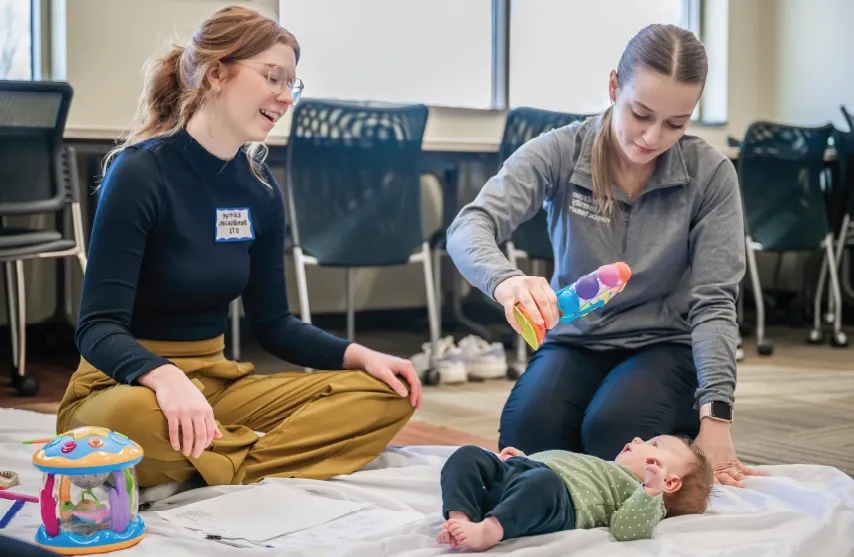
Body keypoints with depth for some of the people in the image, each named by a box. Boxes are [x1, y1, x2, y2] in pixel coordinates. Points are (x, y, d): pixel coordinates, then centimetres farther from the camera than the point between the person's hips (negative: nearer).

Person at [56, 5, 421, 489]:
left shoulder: (260, 190, 4)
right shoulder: (140, 174, -14)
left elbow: (273, 323, 11)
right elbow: (99, 328, -20)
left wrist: (359, 354, -5)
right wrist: (166, 377, -40)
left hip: (216, 384, 6)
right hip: (127, 386, -6)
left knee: (385, 395, -8)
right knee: (131, 418, -42)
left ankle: (209, 469, -20)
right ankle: (270, 455, -15)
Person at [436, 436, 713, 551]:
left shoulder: (643, 492, 14)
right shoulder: (604, 471, 41)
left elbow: (627, 529, -10)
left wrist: (651, 490, -19)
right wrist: (521, 460, 38)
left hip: (559, 505, -9)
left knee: (543, 482, -41)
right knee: (469, 455, -8)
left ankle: (488, 530, -49)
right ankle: (461, 518, -28)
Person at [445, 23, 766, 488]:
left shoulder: (711, 173, -11)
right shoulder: (560, 152, -12)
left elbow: (713, 302, -11)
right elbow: (469, 228, -24)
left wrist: (716, 414, -22)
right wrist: (505, 280, -48)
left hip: (664, 346, 0)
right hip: (575, 341, 1)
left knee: (612, 431, -32)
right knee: (527, 429, -30)